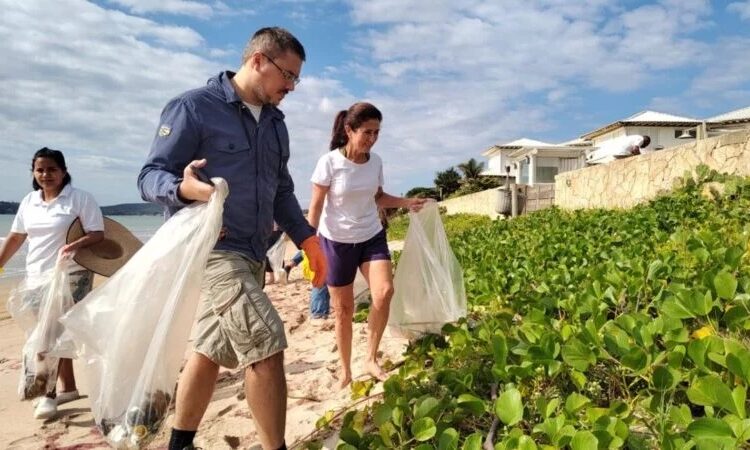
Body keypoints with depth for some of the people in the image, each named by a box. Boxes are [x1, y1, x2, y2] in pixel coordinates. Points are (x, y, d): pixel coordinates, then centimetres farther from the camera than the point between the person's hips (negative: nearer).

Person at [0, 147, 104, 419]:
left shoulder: (80, 198, -8)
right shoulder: (28, 202, 10)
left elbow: (97, 234, -13)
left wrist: (76, 245, -30)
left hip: (70, 276, -6)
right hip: (37, 277, 6)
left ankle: (49, 394, -1)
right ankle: (67, 387, 23)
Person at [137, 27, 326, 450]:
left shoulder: (275, 123, 15)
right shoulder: (194, 107, -8)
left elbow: (282, 191, 21)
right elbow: (151, 176, -10)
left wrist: (307, 238, 11)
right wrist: (183, 188, -32)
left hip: (251, 253, 8)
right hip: (210, 247, -8)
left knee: (213, 351, 16)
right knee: (265, 343, -15)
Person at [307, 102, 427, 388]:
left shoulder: (375, 162, -3)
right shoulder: (329, 163, -16)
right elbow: (316, 207, -12)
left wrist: (406, 202, -3)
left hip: (372, 237, 3)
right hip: (337, 241, -3)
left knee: (384, 292, -18)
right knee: (343, 309, 5)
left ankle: (371, 359, 1)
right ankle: (345, 371, 24)